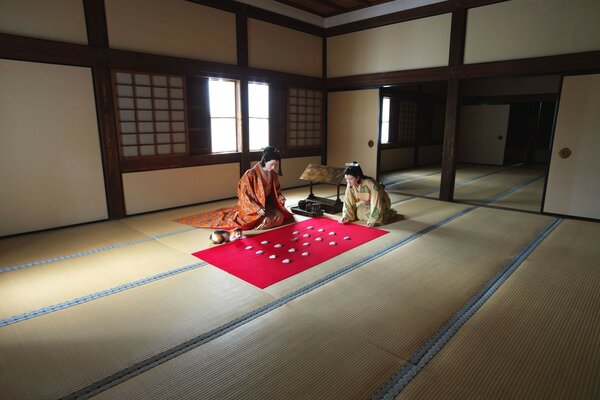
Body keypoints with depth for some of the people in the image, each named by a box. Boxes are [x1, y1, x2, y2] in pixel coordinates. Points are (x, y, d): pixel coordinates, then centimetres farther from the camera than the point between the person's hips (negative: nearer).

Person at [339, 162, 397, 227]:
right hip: (367, 203, 6)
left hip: (381, 202, -6)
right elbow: (348, 201, -12)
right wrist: (346, 216, -23)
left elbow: (376, 203, -35)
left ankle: (388, 212, 0)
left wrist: (373, 220, -37)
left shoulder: (370, 184, -36)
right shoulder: (350, 185, -18)